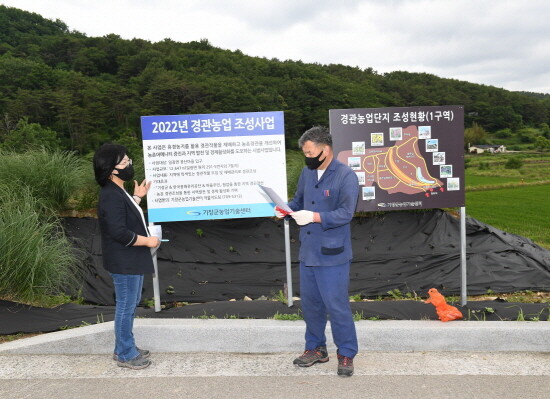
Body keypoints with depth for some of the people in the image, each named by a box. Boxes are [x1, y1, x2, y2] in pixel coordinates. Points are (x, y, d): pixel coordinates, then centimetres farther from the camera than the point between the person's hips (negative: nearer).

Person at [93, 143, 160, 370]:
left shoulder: (118, 192, 10)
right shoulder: (111, 196, -23)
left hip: (132, 260, 11)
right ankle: (125, 355, 18)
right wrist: (147, 241, -18)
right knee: (126, 307, 3)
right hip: (124, 262, -11)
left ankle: (124, 348, 34)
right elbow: (119, 232, -27)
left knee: (130, 304, 20)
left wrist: (138, 197, 20)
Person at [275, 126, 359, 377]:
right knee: (309, 302, 16)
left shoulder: (346, 176, -13)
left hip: (332, 255, -7)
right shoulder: (307, 172, 8)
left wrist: (313, 217, -27)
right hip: (307, 252, 7)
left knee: (337, 306, 2)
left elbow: (345, 213, -19)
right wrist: (287, 209, -2)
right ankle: (316, 348, 35)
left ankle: (346, 354, 21)